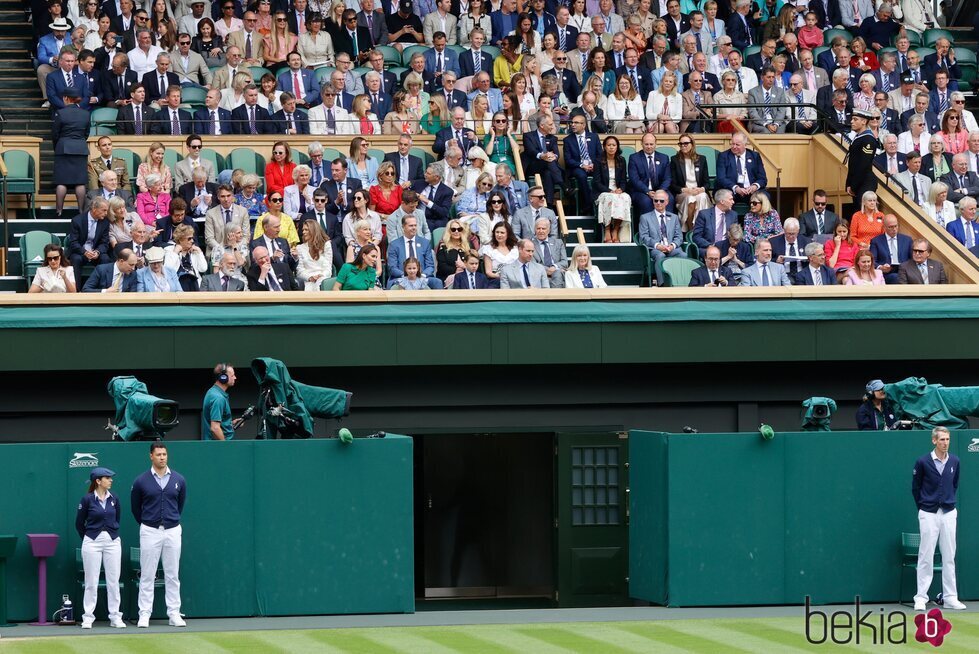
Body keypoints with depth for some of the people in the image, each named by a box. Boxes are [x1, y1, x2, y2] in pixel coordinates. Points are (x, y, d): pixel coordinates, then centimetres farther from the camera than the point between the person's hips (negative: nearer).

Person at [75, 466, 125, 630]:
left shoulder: (114, 499, 6)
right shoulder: (87, 499, -5)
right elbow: (79, 524, 4)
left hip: (113, 541, 3)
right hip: (92, 542, -3)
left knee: (113, 580, 2)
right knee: (91, 581, -1)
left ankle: (115, 617, 8)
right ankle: (88, 617, 4)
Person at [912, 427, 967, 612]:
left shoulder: (954, 461, 5)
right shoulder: (923, 462, -7)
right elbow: (915, 487, 2)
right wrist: (923, 508, 6)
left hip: (949, 513, 4)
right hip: (929, 514, -4)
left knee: (949, 557, 6)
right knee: (926, 557, -2)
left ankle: (950, 598, 10)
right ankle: (921, 597, 2)